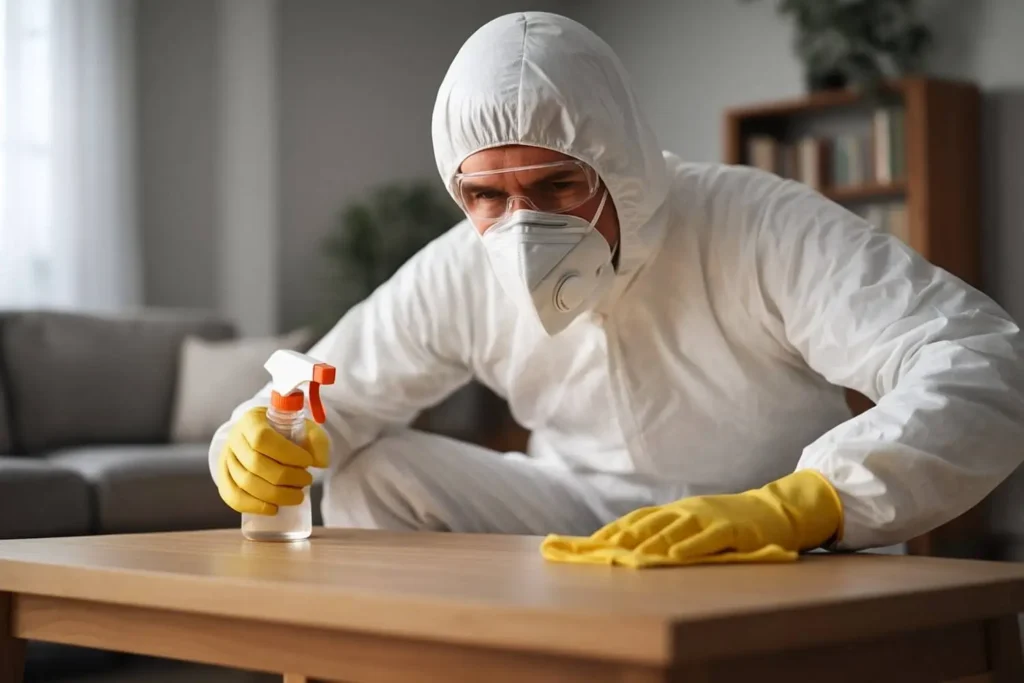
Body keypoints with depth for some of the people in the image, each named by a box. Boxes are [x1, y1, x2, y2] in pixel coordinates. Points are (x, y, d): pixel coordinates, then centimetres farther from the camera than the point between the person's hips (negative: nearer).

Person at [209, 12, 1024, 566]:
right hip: (592, 533, 4)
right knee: (369, 477, -12)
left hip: (784, 558, -3)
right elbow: (326, 397, 0)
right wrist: (259, 444, -27)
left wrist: (792, 507, -55)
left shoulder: (760, 227, -26)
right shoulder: (459, 276, -12)